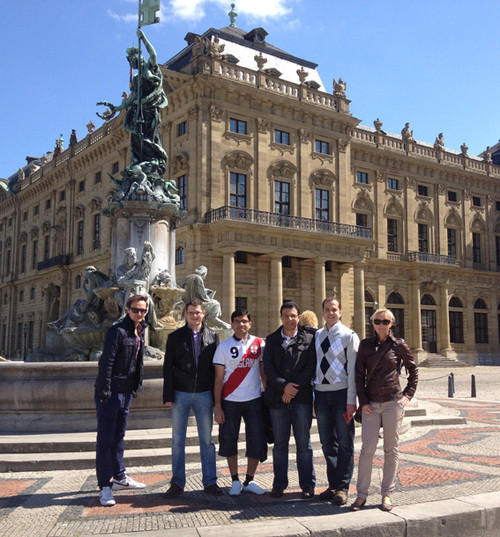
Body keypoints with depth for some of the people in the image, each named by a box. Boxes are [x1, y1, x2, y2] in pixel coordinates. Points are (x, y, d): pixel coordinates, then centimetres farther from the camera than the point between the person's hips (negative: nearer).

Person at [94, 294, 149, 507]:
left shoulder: (140, 331, 11)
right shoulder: (118, 331, -16)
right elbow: (106, 362, -19)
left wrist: (136, 385, 16)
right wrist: (105, 391, -21)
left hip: (126, 391, 9)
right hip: (110, 393, -9)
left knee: (119, 436, 19)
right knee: (105, 439, -3)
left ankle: (119, 477, 31)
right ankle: (105, 486, 1)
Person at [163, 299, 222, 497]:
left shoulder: (212, 336, 6)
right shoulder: (175, 337, 4)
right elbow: (168, 367, 3)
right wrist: (168, 396, -5)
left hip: (204, 394, 1)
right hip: (181, 394, 0)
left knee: (207, 440, 6)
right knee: (178, 441, 5)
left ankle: (210, 482, 16)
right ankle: (177, 483, 15)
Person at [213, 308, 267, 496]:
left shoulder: (259, 344, 4)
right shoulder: (224, 346, 1)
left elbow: (264, 373, 10)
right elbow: (218, 379, 0)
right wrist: (217, 406, -4)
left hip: (254, 401, 1)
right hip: (230, 401, -1)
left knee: (256, 441, 1)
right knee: (229, 441, 6)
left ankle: (249, 481, 19)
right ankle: (235, 481, 22)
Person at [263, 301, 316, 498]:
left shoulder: (309, 338, 6)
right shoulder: (272, 339, 11)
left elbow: (311, 366, -3)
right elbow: (268, 366, 2)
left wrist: (294, 387, -11)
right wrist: (284, 386, -12)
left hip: (302, 397, -2)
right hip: (277, 397, 2)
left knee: (304, 443, 3)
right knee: (280, 443, 7)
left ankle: (307, 485, 13)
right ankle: (279, 484, 17)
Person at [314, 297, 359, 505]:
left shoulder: (349, 336, -4)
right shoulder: (316, 336, 11)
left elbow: (352, 369, -8)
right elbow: (314, 365, 12)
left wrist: (351, 400, -13)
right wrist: (311, 395, 7)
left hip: (341, 392, -4)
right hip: (321, 392, 5)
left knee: (345, 443, 2)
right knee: (327, 443, 11)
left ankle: (342, 488, 11)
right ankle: (333, 485, 21)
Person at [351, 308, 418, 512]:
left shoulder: (398, 345, 2)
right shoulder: (365, 345, 5)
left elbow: (413, 370, 13)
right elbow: (359, 375, 6)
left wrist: (408, 394, 5)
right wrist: (363, 401, -2)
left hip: (393, 403, 0)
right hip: (371, 404, 1)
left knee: (391, 449, 6)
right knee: (367, 449, -3)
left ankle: (387, 494, 16)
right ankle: (361, 494, 6)